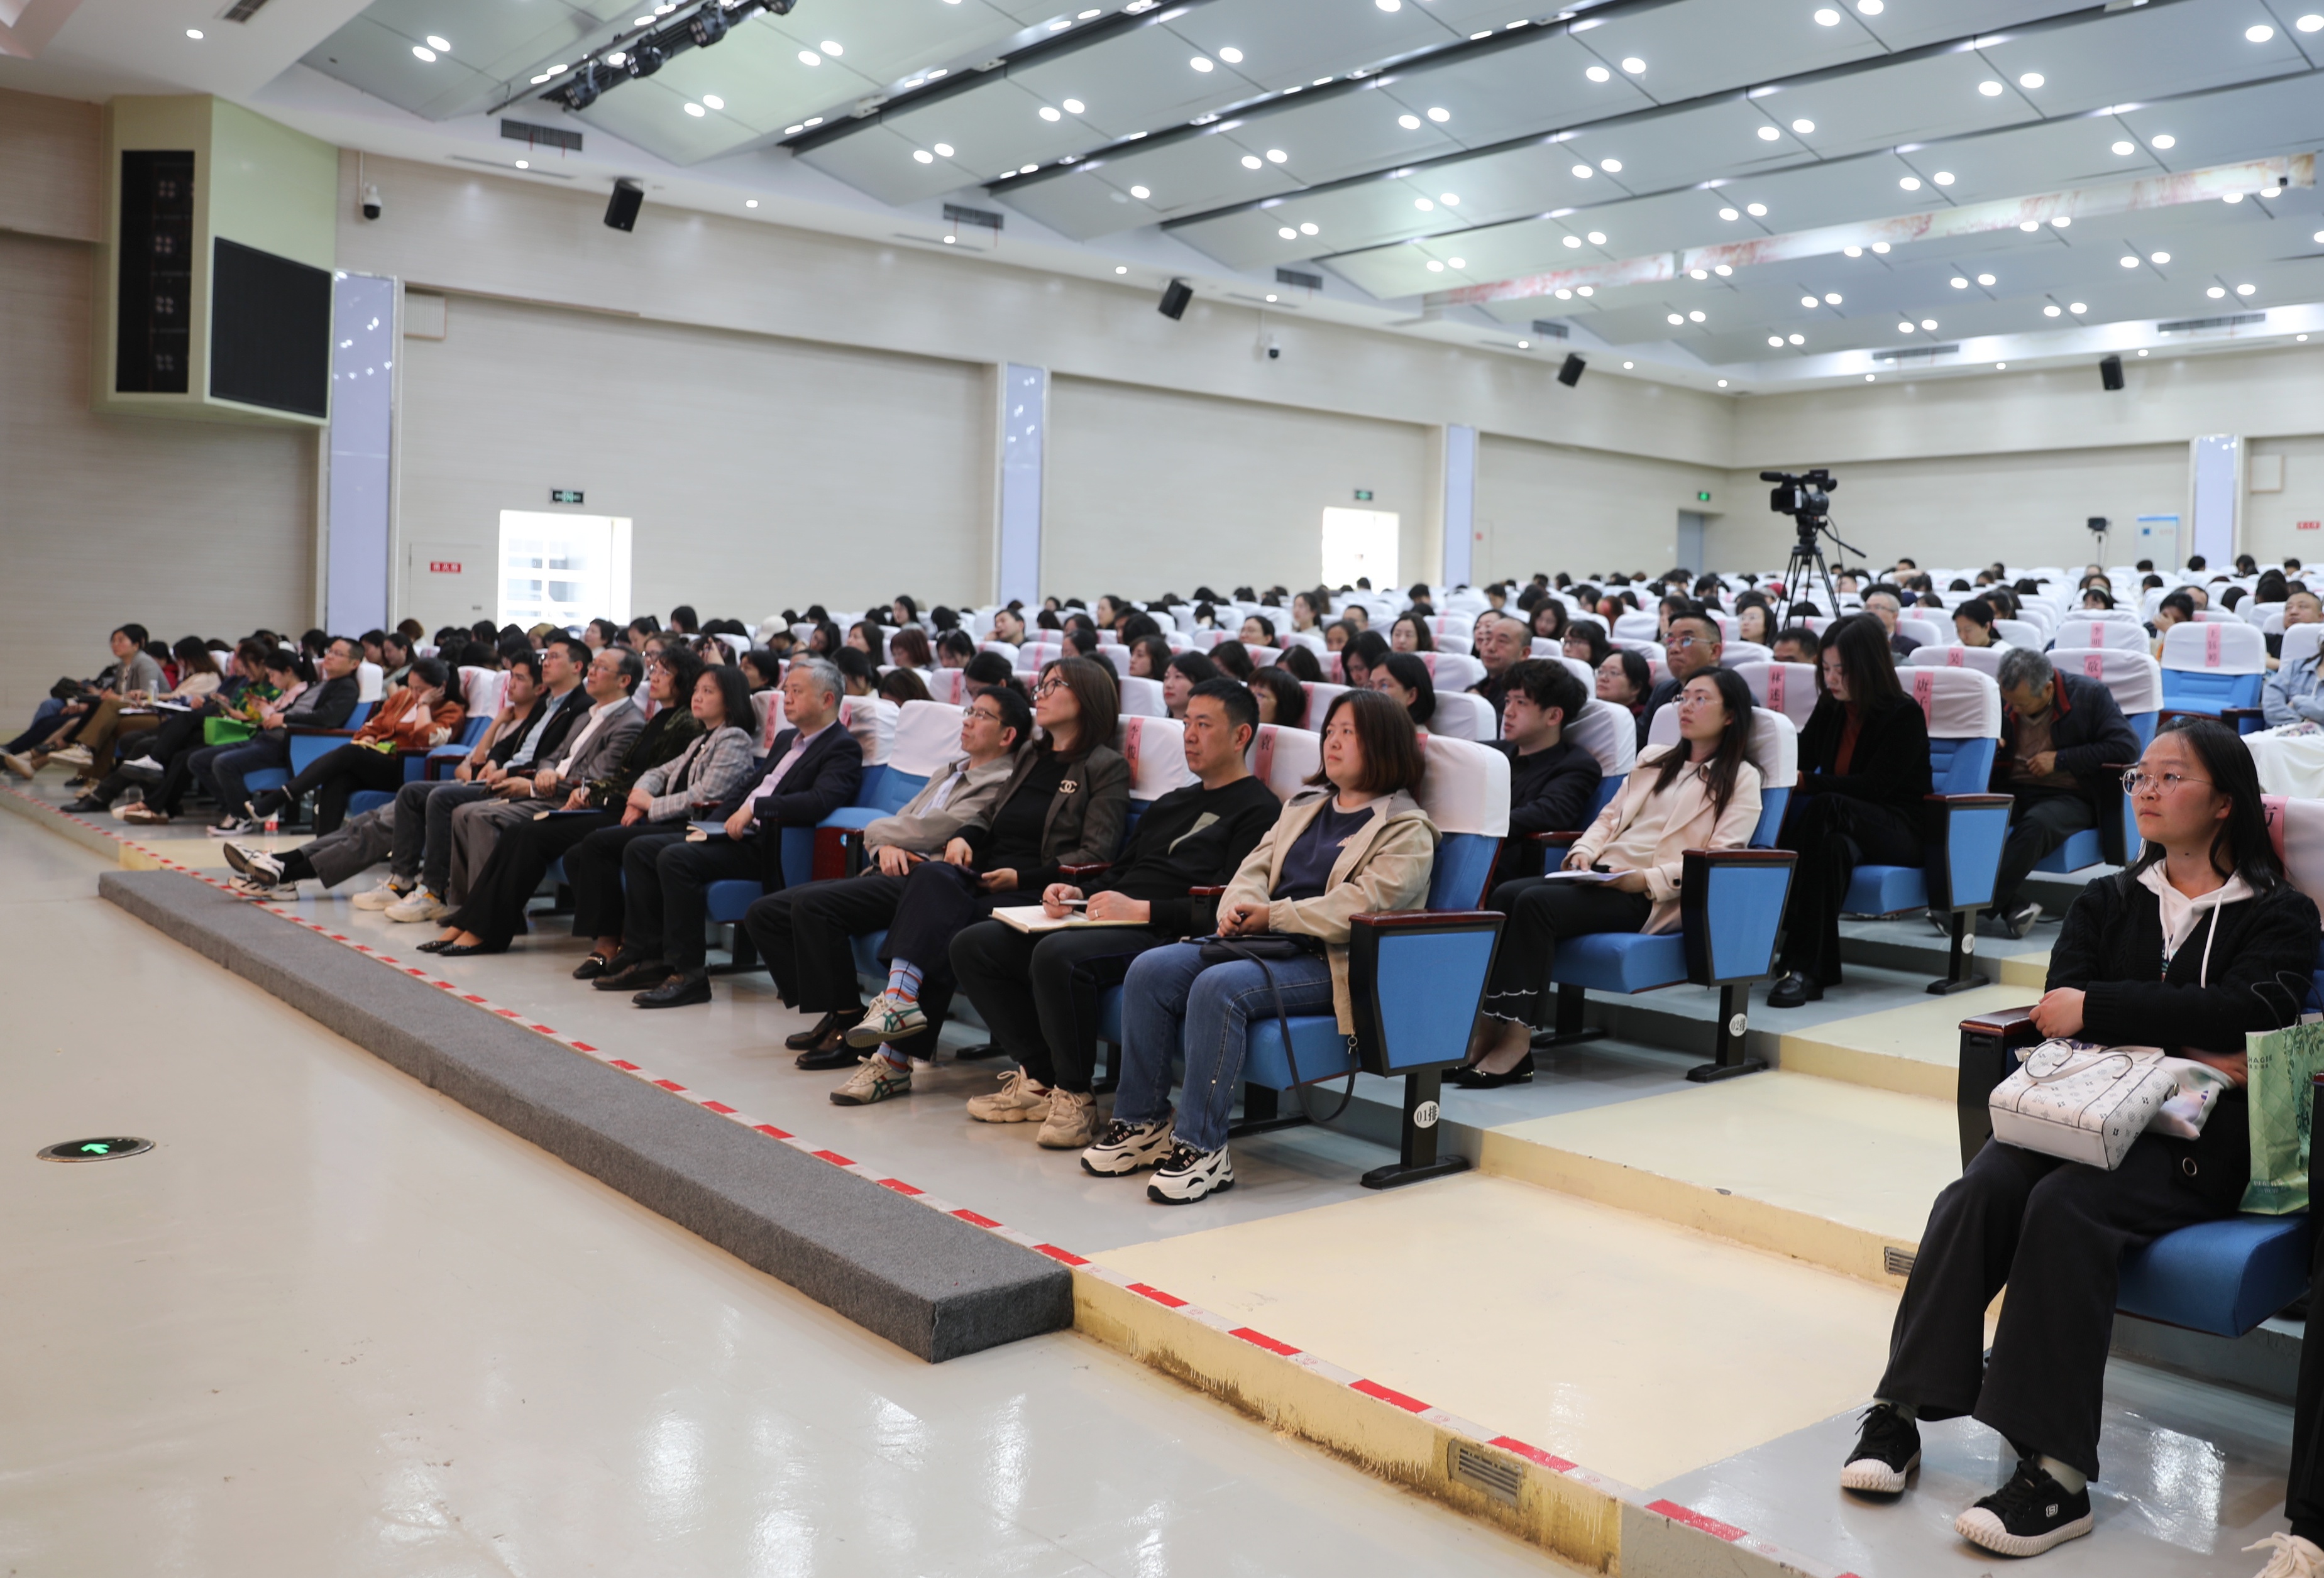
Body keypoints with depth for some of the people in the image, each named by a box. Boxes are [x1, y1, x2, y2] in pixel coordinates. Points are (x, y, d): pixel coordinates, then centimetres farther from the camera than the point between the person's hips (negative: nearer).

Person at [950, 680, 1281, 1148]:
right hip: (1110, 921, 9)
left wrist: (1142, 910, -19)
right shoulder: (1171, 803, 27)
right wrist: (1078, 893, 6)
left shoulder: (1258, 810, 0)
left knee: (1057, 955, -36)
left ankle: (1074, 1097, -17)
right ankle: (1038, 1079, 0)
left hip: (1163, 934, -9)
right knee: (973, 946, -3)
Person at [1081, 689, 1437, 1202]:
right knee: (1150, 971, -15)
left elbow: (1361, 904, -14)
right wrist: (1239, 909, -4)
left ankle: (1201, 1149, -26)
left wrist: (1274, 915, -14)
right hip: (1263, 945, 7)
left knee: (1219, 987, -33)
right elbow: (1257, 866, 19)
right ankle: (1142, 1122, -7)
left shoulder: (1407, 831, 0)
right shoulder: (1304, 805, 25)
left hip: (1330, 964, -7)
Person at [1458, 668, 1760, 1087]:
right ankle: (1488, 1028, -30)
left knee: (1535, 903, -30)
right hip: (1602, 876, 6)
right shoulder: (1653, 759, 27)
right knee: (1505, 894, -23)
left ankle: (1514, 1040, -31)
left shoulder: (1740, 780, 7)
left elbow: (1719, 858, -5)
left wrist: (1648, 878, -17)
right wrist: (1584, 851, 3)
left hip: (1652, 899, -6)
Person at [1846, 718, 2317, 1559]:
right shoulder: (2107, 901, 22)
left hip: (2193, 1142, -3)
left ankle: (2054, 1472, -32)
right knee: (1977, 1193, -28)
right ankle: (1899, 1412, -27)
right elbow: (2061, 1006, 4)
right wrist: (2182, 1051, -11)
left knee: (2065, 1207, -33)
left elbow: (2248, 1013, -10)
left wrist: (2095, 1010, -11)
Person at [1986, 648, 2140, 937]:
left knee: (2036, 824, -39)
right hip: (2011, 791, 3)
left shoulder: (2090, 695, -3)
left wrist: (2060, 759, -13)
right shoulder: (2001, 697, 6)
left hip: (2068, 797, -3)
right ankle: (2009, 907, -30)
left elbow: (2126, 747, -12)